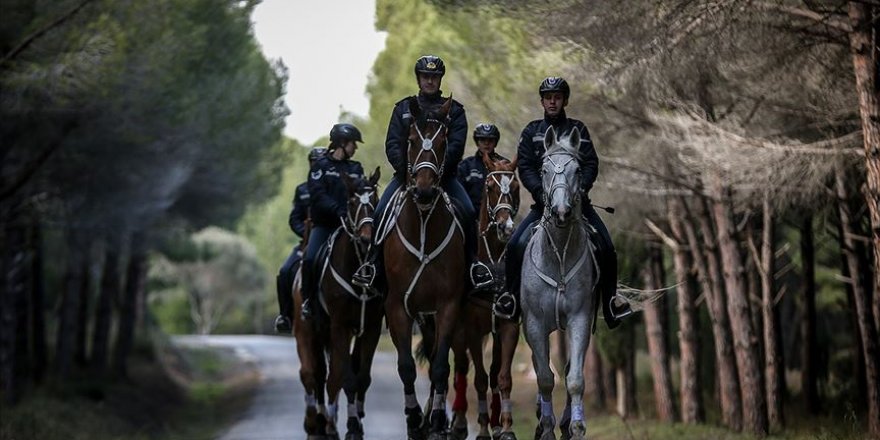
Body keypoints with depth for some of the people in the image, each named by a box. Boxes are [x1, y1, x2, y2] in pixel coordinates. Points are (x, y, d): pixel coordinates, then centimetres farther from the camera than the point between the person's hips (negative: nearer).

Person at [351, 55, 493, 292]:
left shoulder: (454, 110, 9)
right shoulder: (403, 108, 14)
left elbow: (456, 146, -4)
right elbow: (392, 144, 4)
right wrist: (405, 169, -14)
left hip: (443, 174, -1)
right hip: (407, 172, 1)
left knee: (468, 212, -22)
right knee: (380, 212, -20)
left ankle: (473, 263, -10)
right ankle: (372, 263, -9)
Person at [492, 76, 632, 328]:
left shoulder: (578, 130, 9)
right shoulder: (532, 131, 9)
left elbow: (591, 164, 1)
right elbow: (524, 167, 0)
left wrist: (580, 189, -16)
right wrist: (541, 192, -16)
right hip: (543, 201, 0)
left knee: (606, 249, -11)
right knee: (516, 245, -19)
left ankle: (610, 300, 5)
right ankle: (511, 295, -3)